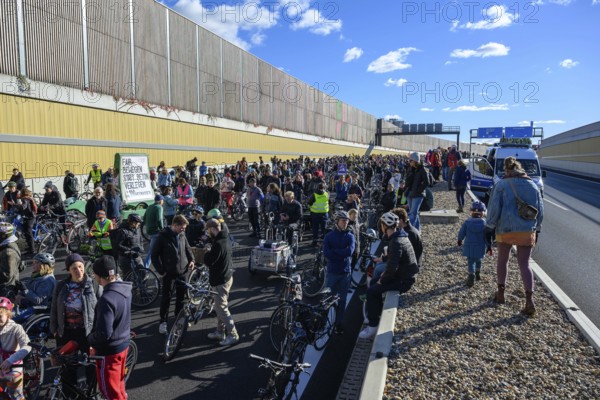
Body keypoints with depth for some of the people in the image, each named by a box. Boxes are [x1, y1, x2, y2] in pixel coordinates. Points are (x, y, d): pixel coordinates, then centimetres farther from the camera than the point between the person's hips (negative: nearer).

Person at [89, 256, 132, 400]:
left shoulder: (106, 299, -30)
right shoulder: (124, 290, -4)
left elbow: (104, 333, -28)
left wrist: (89, 338, -10)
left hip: (109, 350, -8)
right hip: (123, 343, 8)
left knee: (109, 388, 11)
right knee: (118, 381, 27)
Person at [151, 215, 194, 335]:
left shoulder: (182, 235, 3)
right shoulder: (163, 236, -12)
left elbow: (187, 248, 18)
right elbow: (154, 255, -8)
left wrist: (191, 260, 2)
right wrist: (161, 270, -11)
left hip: (182, 271, 5)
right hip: (169, 273, -5)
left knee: (181, 296, 13)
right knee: (166, 297, 3)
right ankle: (163, 321, 17)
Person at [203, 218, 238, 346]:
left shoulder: (218, 244, -25)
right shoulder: (226, 240, 6)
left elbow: (208, 261, -22)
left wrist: (207, 253, -2)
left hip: (219, 280, -10)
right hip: (227, 277, 10)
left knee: (222, 309, 0)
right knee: (220, 306, 19)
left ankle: (233, 335, 7)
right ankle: (220, 332, 31)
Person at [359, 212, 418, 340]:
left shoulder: (396, 243, -26)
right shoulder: (401, 237, 7)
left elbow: (392, 267, -29)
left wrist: (382, 280, -13)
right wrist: (384, 275, 11)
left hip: (403, 281, -10)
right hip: (404, 275, 10)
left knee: (371, 291, -12)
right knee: (373, 282, 19)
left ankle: (373, 327, -5)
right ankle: (378, 314, 32)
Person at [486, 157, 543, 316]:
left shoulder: (501, 185, -5)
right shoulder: (533, 186, 8)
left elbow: (494, 208, -9)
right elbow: (540, 210, 13)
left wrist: (489, 227, 0)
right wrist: (537, 230, 22)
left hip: (505, 230, -2)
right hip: (527, 231, 2)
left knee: (502, 260, 16)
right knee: (524, 264, 5)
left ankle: (500, 293, 25)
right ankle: (529, 300, -6)